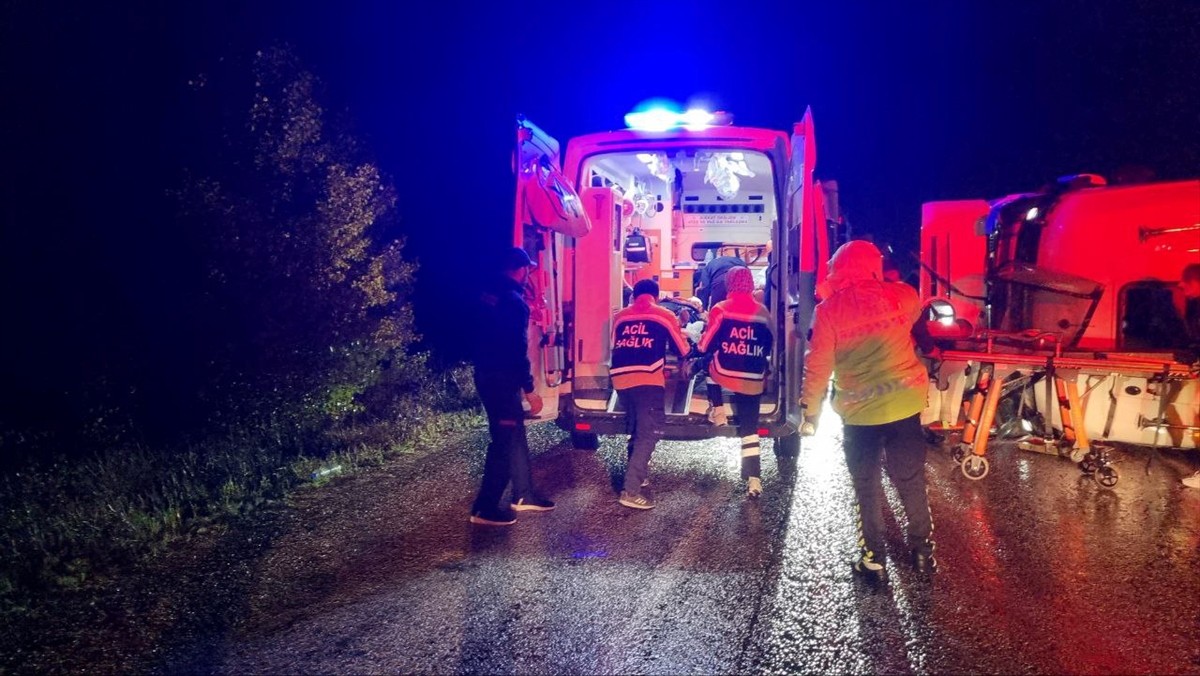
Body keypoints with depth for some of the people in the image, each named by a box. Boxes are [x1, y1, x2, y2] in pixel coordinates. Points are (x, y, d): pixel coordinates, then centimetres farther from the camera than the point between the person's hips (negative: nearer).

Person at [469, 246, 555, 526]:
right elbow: (517, 350, -21)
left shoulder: (489, 295, 8)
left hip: (486, 374, 9)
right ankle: (484, 508, 4)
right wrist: (529, 389, -16)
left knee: (516, 435, 18)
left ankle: (523, 495, 27)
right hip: (502, 380, -9)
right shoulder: (515, 302, -19)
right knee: (505, 442, -2)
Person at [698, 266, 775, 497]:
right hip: (753, 380, 3)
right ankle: (754, 479, -1)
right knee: (750, 428, 8)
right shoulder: (763, 312, 5)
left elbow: (706, 345, -4)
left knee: (710, 364, 32)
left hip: (725, 375, -3)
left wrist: (701, 345, 19)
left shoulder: (721, 309, -7)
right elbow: (769, 346, 18)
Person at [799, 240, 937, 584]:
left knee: (867, 488, 12)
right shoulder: (902, 296, -3)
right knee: (911, 482, 17)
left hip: (859, 412, -2)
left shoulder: (828, 310, -11)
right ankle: (922, 550, 29)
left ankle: (873, 559, 18)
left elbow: (818, 367, -10)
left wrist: (810, 413, 0)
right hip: (905, 404, 2)